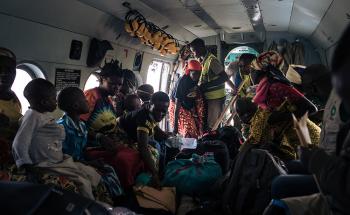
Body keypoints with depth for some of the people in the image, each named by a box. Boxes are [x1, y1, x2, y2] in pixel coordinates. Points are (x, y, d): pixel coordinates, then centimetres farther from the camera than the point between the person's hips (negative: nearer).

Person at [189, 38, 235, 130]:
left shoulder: (211, 60, -15)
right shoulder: (201, 60, 12)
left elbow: (224, 77, -21)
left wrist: (205, 86, -24)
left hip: (215, 98, -8)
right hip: (209, 97, 8)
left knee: (211, 126, -9)